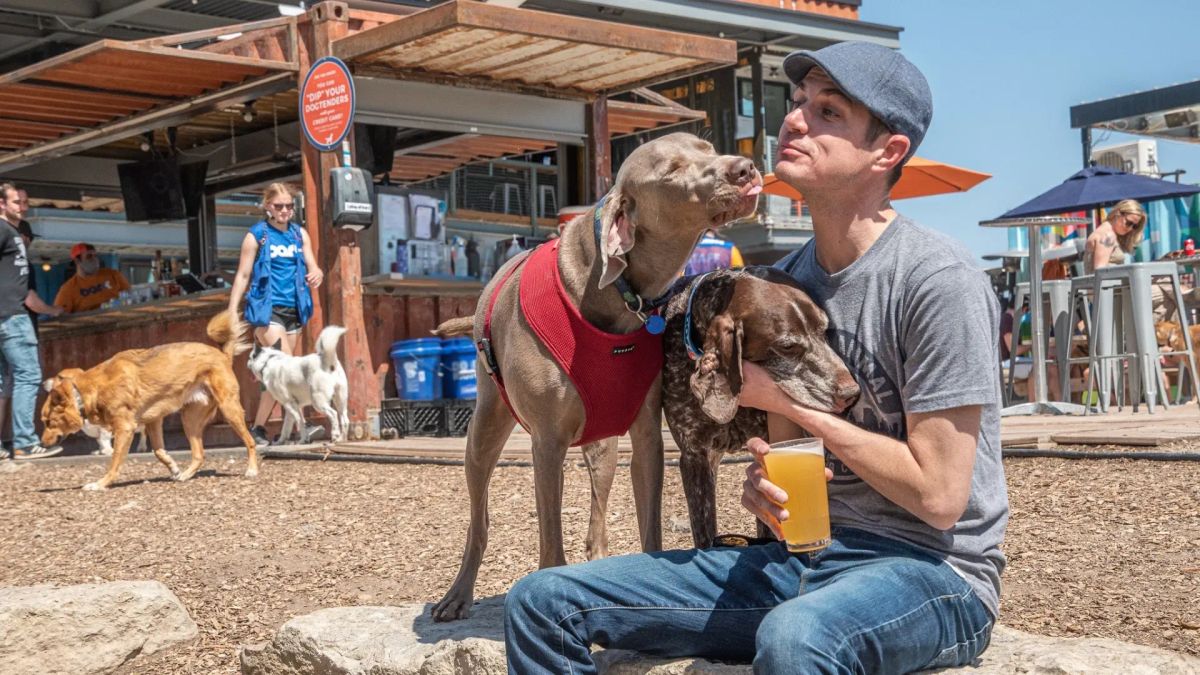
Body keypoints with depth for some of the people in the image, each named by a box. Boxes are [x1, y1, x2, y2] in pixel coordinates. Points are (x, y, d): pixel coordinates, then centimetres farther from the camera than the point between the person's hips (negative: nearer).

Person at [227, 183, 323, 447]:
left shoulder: (300, 234, 10)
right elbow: (243, 276, 0)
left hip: (294, 310, 5)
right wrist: (231, 313, -5)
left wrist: (316, 275, -16)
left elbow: (314, 267, 10)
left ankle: (258, 428, 16)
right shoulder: (256, 236, -1)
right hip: (267, 309, -5)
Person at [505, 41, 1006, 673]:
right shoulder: (784, 280, 8)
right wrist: (762, 482, -8)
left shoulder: (937, 280, -14)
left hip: (933, 568, -6)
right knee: (544, 600, -4)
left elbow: (937, 495, -15)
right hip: (800, 557, 7)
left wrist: (786, 396, -10)